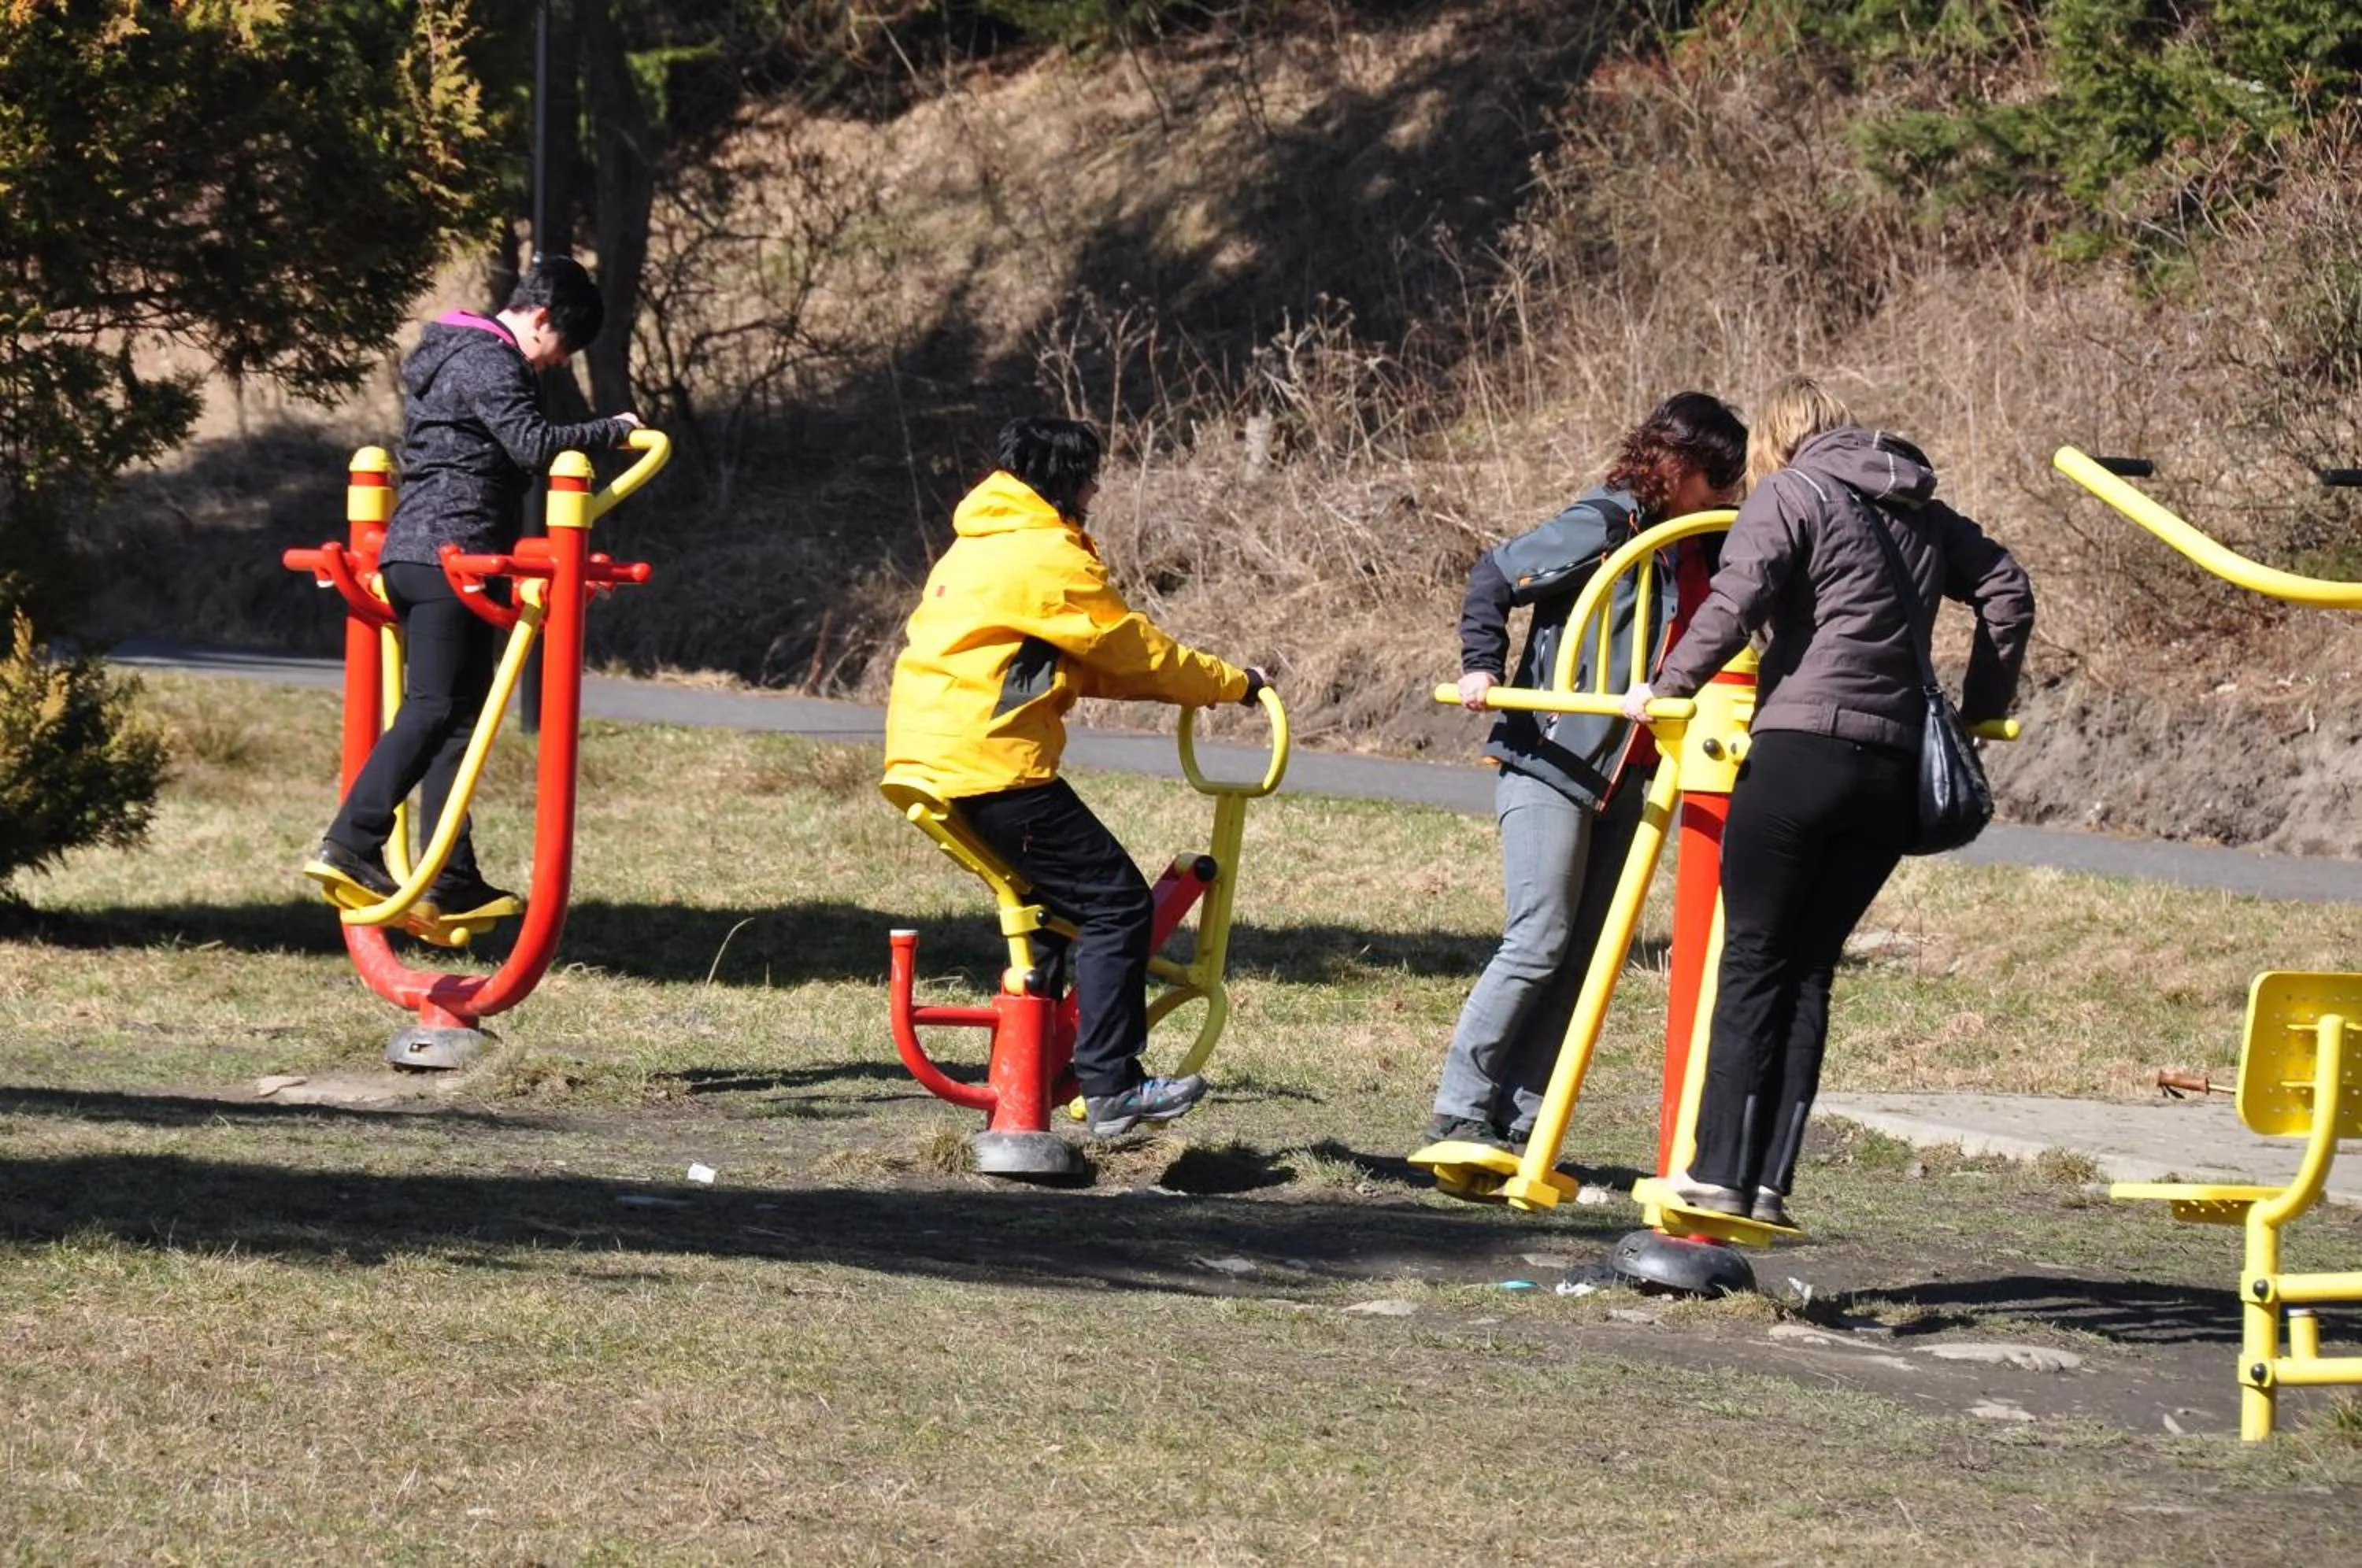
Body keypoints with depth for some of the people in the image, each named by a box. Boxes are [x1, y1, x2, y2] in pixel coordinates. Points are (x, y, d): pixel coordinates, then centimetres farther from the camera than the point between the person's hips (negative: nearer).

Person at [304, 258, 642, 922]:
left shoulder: (447, 356, 24)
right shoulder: (488, 363, -9)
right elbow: (533, 444, -21)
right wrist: (610, 432, -9)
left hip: (410, 554, 10)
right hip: (453, 555, -10)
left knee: (450, 714, 7)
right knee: (436, 709, -13)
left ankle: (452, 881, 4)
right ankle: (351, 843, -22)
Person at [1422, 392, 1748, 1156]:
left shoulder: (1698, 549, 10)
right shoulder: (1599, 528, -11)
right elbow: (1495, 575, -6)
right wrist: (1481, 664, -14)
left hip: (1621, 776, 8)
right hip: (1550, 759, -8)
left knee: (1585, 952, 5)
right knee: (1539, 941, -11)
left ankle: (1515, 1121, 8)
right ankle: (1459, 1111, -5)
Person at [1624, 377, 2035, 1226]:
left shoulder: (1789, 494, 2)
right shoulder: (1920, 512, 20)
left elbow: (1737, 598, -12)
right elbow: (2006, 589, 21)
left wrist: (1667, 686, -6)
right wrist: (1982, 709, 25)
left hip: (1801, 750, -5)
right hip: (1896, 767, 5)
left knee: (1754, 962, 0)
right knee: (1809, 968, 9)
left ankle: (1721, 1172, -4)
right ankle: (1769, 1181, 3)